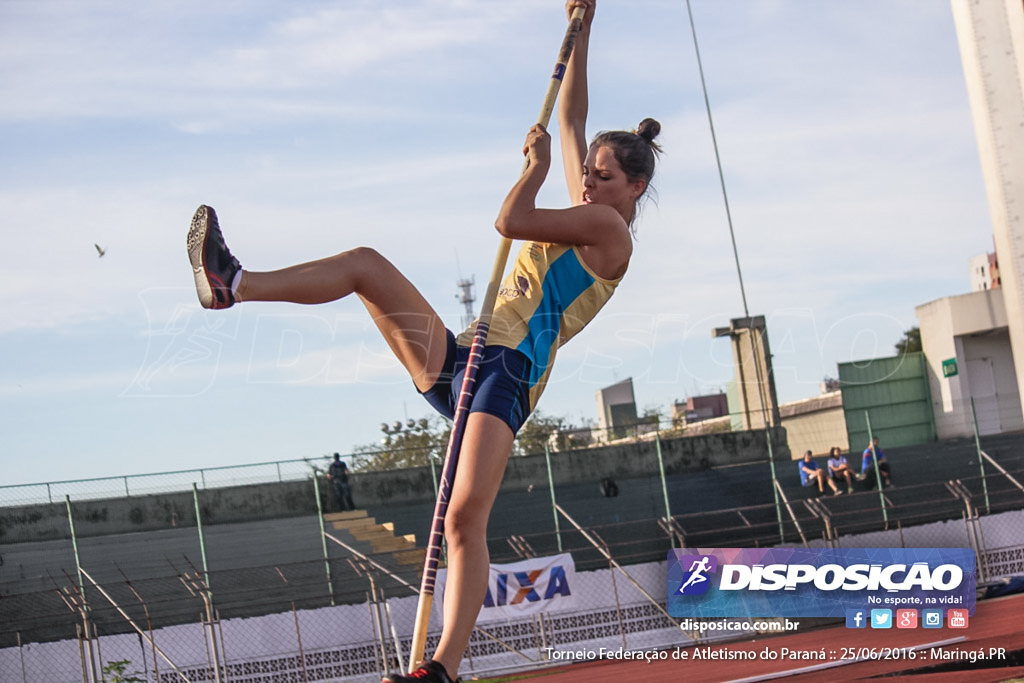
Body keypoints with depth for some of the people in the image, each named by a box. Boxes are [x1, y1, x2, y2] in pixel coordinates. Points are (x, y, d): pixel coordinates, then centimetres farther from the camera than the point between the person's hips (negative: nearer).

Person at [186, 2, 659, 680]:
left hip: (505, 372, -9)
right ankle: (233, 284, -7)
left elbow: (510, 221, -13)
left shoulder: (610, 230, -3)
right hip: (457, 364, 9)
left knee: (465, 518, -24)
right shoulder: (585, 216, 22)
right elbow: (572, 120, 27)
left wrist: (537, 163, 5)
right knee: (367, 264, 0)